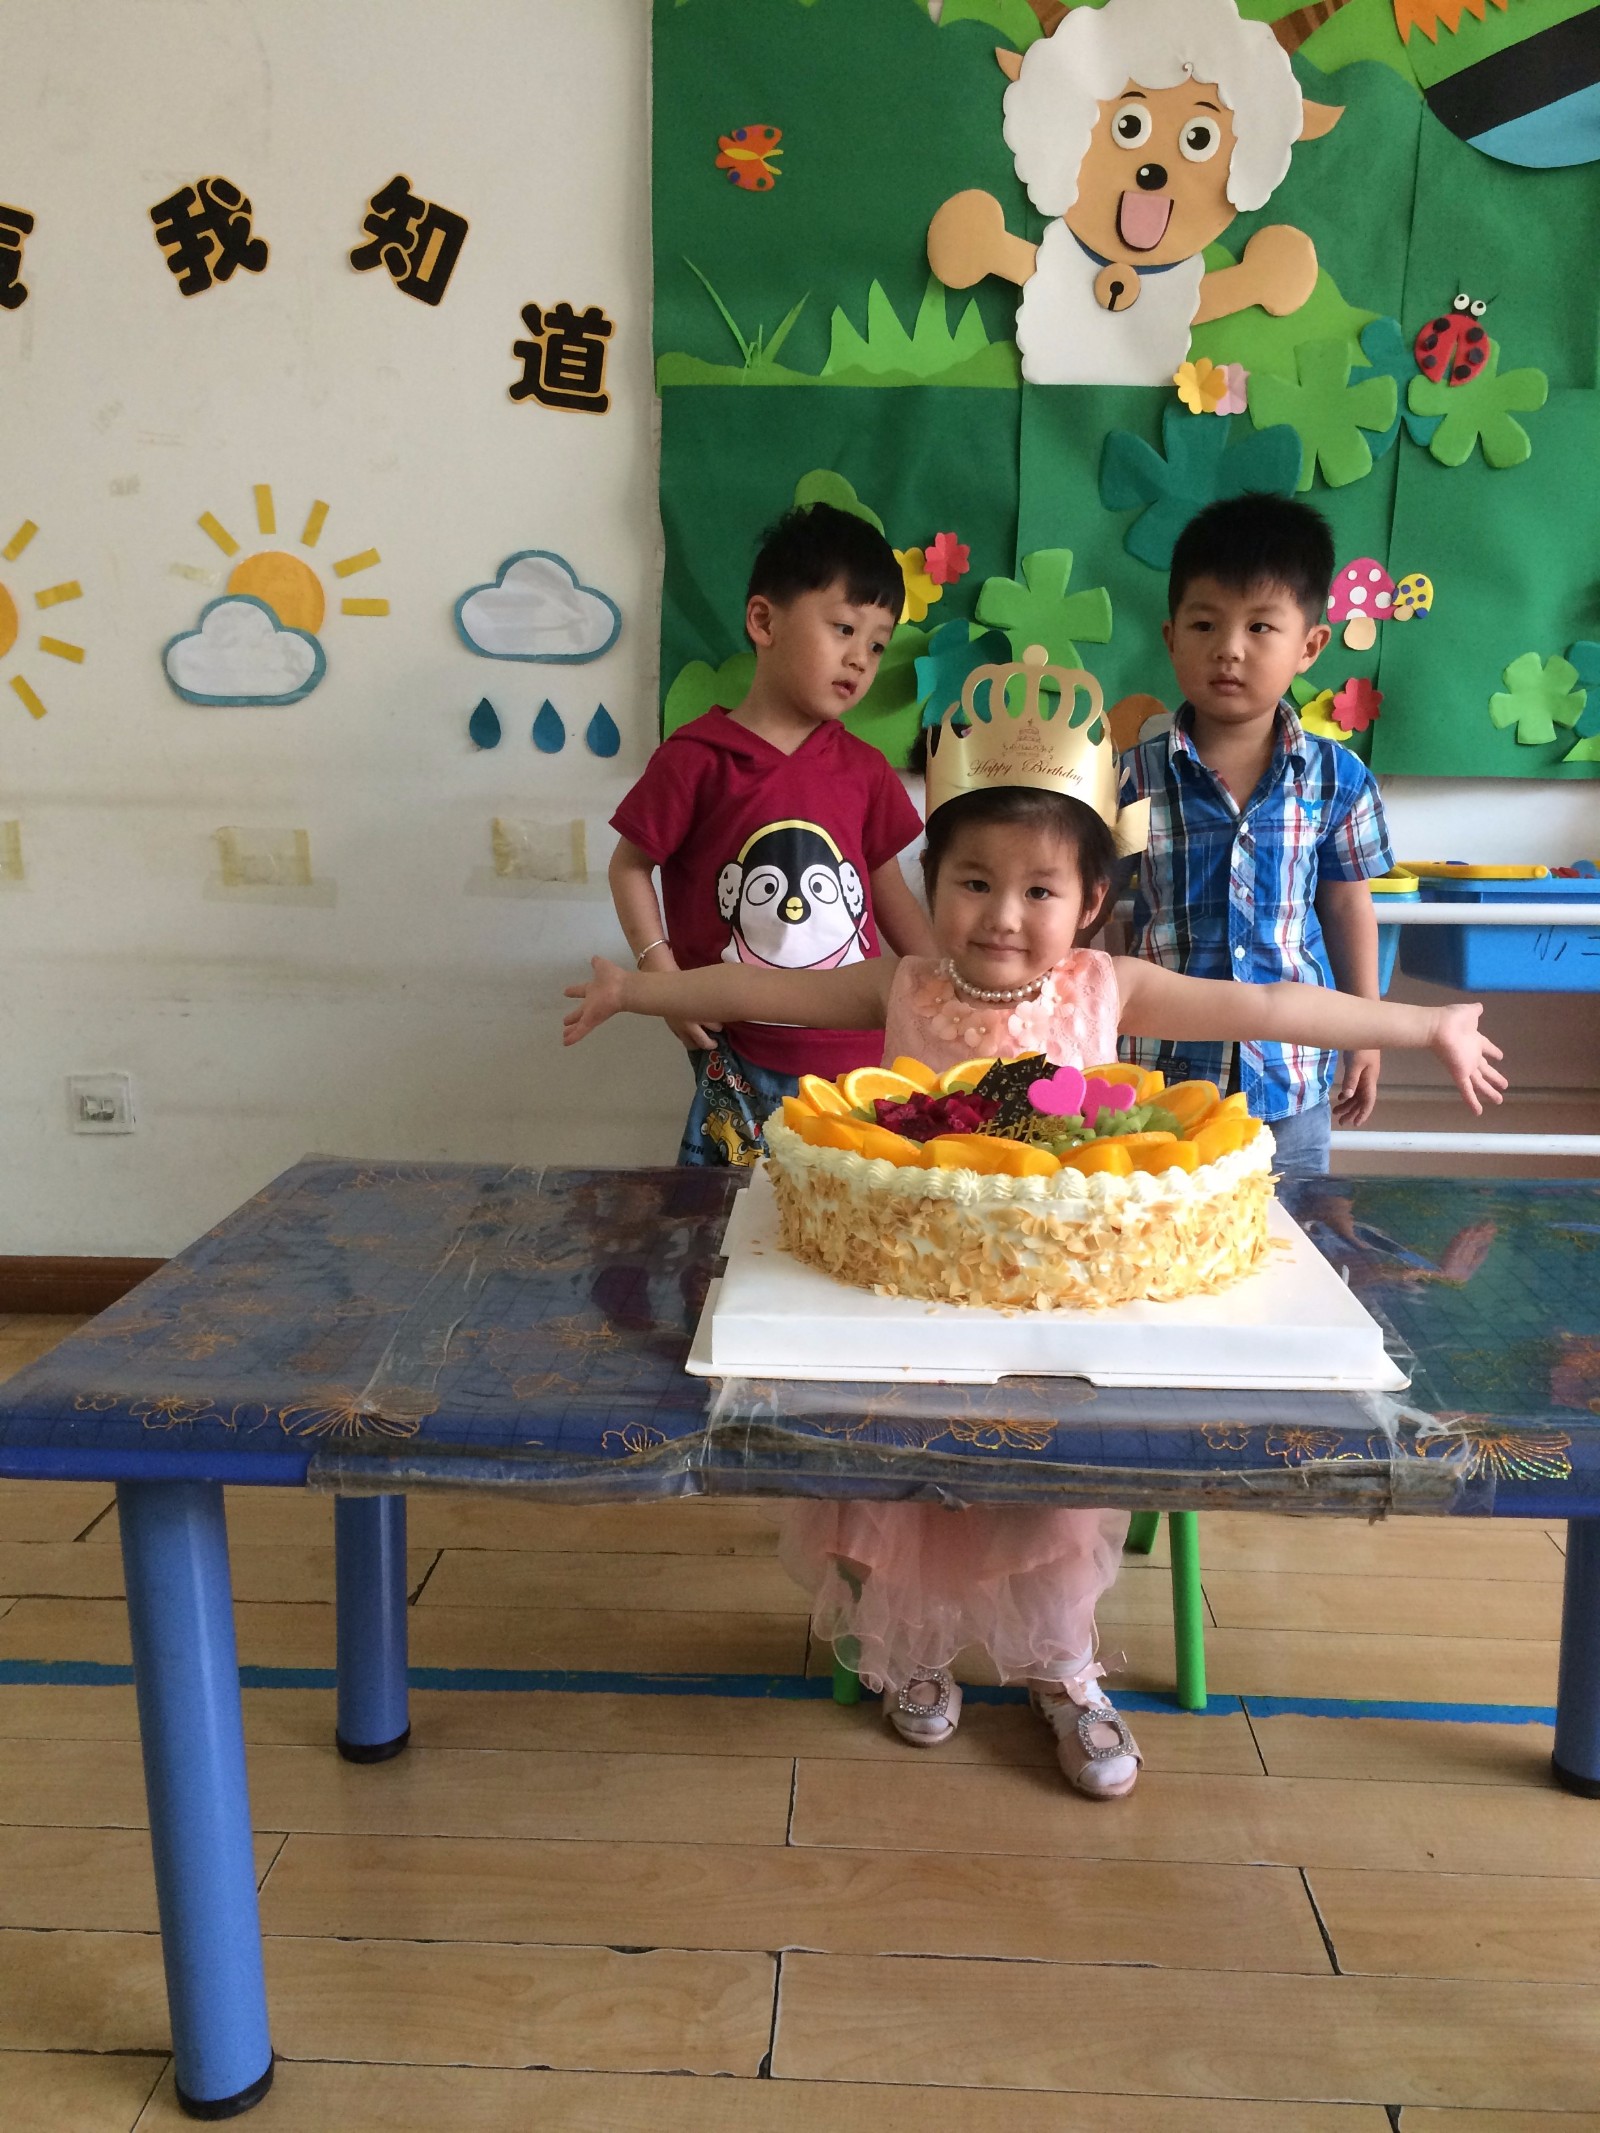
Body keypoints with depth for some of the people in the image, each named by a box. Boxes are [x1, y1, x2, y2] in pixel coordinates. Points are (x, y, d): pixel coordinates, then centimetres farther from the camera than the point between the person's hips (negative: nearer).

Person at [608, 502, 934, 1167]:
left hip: (859, 1054, 4)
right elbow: (630, 866, 1)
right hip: (743, 1061, -3)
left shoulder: (863, 769, 7)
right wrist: (663, 975, -10)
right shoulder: (696, 757, -5)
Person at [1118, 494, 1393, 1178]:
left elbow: (1347, 909, 9)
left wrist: (1365, 1037, 13)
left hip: (1292, 1080, 2)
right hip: (1158, 1076, -1)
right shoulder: (1134, 775, -8)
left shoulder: (1335, 779, -2)